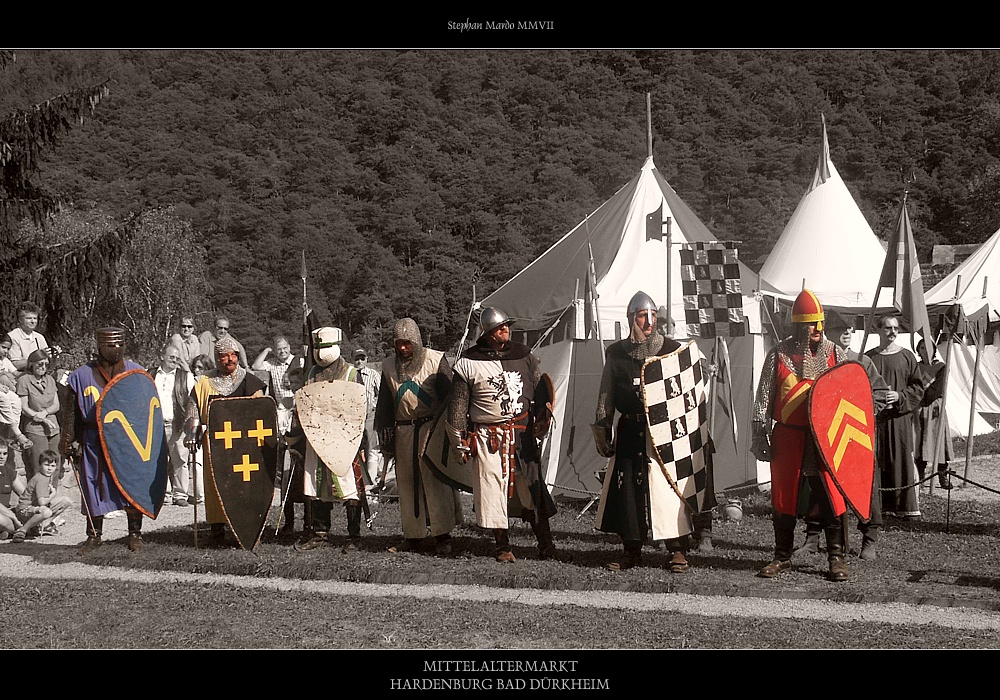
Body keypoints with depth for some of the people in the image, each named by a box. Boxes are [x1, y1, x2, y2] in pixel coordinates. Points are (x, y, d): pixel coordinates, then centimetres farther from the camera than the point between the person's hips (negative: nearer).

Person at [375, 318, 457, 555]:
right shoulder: (389, 366, 12)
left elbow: (448, 396, -1)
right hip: (402, 431, 5)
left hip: (431, 428, -5)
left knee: (434, 480, -10)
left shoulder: (435, 360, -2)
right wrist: (385, 435, 12)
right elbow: (384, 404, 17)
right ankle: (412, 535, 13)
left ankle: (442, 536, -8)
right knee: (406, 483, 6)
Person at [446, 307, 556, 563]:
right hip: (487, 435, -2)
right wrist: (460, 441, 2)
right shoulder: (469, 363, 0)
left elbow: (540, 389, 15)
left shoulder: (524, 356, 7)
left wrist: (542, 417, 3)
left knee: (531, 485, 1)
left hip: (522, 433, 2)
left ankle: (545, 542, 10)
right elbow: (458, 405, 4)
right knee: (493, 487, -3)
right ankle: (503, 546, 6)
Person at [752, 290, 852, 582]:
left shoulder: (835, 353, 5)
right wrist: (760, 435, 1)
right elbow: (764, 397, 6)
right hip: (788, 439, 0)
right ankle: (782, 557, 19)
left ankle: (836, 557, 7)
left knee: (832, 498, -2)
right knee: (784, 498, 7)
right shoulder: (779, 354, 3)